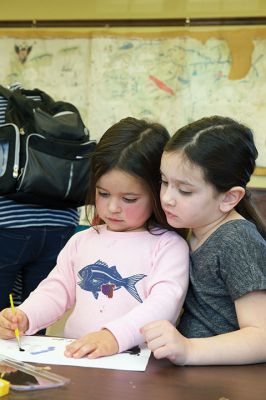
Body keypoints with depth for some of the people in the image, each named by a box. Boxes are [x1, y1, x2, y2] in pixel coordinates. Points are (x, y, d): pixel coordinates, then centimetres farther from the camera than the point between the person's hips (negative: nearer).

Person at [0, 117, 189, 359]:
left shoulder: (169, 245, -1)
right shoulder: (82, 241, 15)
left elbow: (166, 302, -14)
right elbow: (55, 291, 16)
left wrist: (115, 336, -29)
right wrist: (23, 318, -4)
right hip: (73, 357, 4)